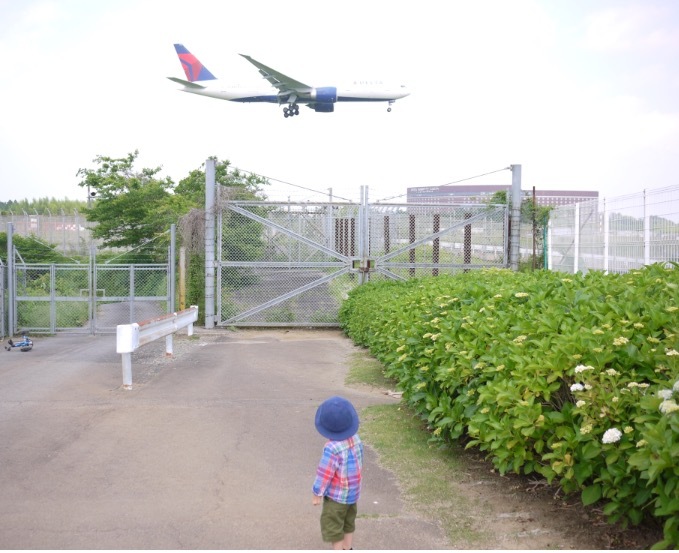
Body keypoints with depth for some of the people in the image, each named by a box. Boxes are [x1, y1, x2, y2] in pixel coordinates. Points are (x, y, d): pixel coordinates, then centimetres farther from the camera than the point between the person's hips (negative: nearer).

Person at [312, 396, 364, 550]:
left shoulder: (333, 448, -31)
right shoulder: (356, 439, -8)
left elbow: (324, 474, -23)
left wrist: (317, 494, -9)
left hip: (336, 495, -8)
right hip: (353, 491, 8)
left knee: (333, 527, 9)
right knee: (348, 523, 23)